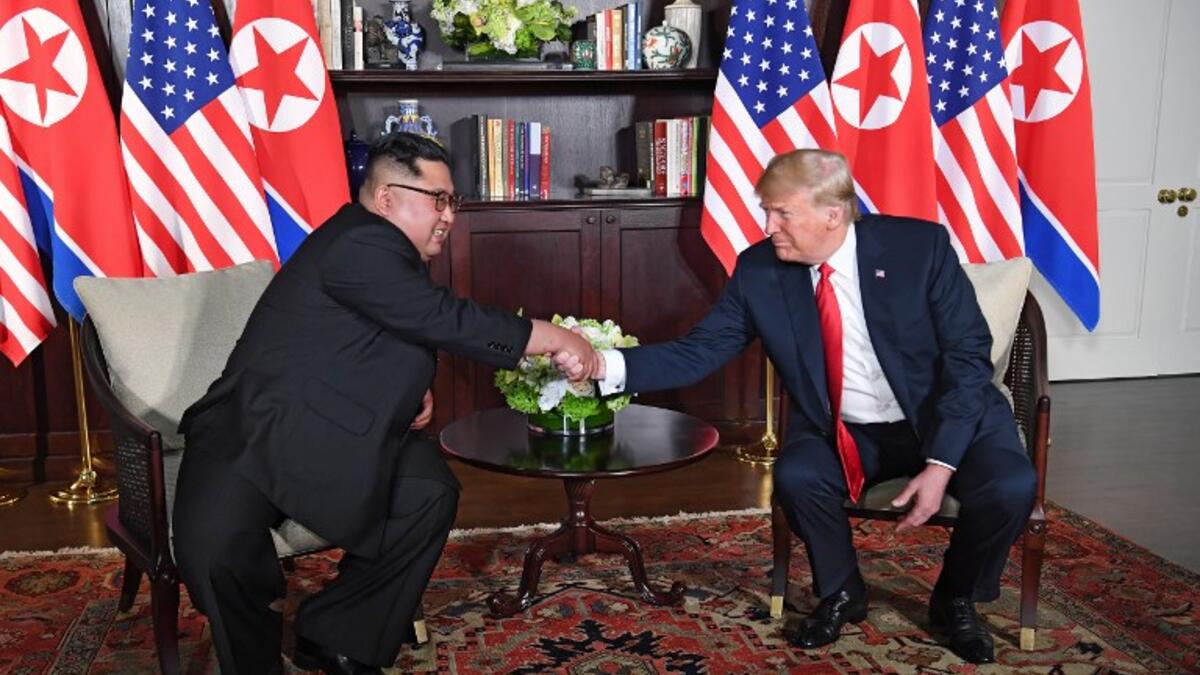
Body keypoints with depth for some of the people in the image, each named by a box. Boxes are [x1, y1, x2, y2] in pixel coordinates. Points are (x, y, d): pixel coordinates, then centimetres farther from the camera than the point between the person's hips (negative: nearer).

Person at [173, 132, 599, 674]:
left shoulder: (390, 252, 10)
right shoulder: (358, 247, -21)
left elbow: (415, 333, 24)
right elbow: (448, 321, -28)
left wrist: (413, 391, 2)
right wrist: (555, 339, -21)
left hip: (335, 434, 9)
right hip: (251, 438, -9)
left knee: (431, 494, -10)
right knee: (215, 549, -30)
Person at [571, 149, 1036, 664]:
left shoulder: (919, 245, -16)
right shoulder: (758, 270, -9)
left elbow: (969, 355, -14)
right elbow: (698, 351, -10)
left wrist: (941, 463, -23)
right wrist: (607, 364, -27)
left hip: (949, 417, -1)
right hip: (843, 433, 2)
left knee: (1009, 487, -27)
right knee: (796, 475, -28)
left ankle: (956, 599, 6)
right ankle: (841, 593, 4)